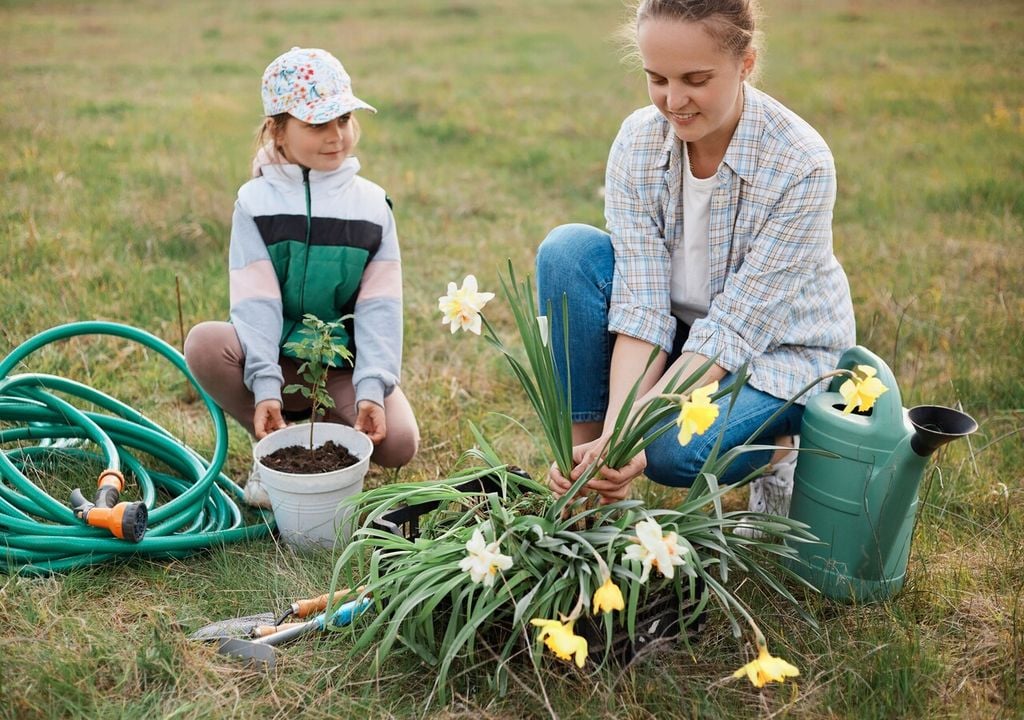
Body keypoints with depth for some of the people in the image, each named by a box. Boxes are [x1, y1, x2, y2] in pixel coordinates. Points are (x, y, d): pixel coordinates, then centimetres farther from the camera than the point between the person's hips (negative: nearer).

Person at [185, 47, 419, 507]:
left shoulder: (371, 205, 0)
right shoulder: (256, 201, -4)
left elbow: (379, 308, -7)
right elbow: (256, 302, -13)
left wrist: (372, 388, -19)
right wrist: (264, 386, -25)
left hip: (345, 366, 1)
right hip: (277, 363, 0)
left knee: (398, 443, -25)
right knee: (205, 343, -30)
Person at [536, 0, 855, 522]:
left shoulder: (802, 165, -26)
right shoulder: (637, 144, -15)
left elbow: (733, 328, -27)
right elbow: (641, 307, -20)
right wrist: (613, 430, -34)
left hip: (780, 352, -4)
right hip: (679, 338, 4)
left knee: (670, 449, -32)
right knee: (568, 249, -21)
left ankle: (775, 449, 2)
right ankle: (581, 453, -13)